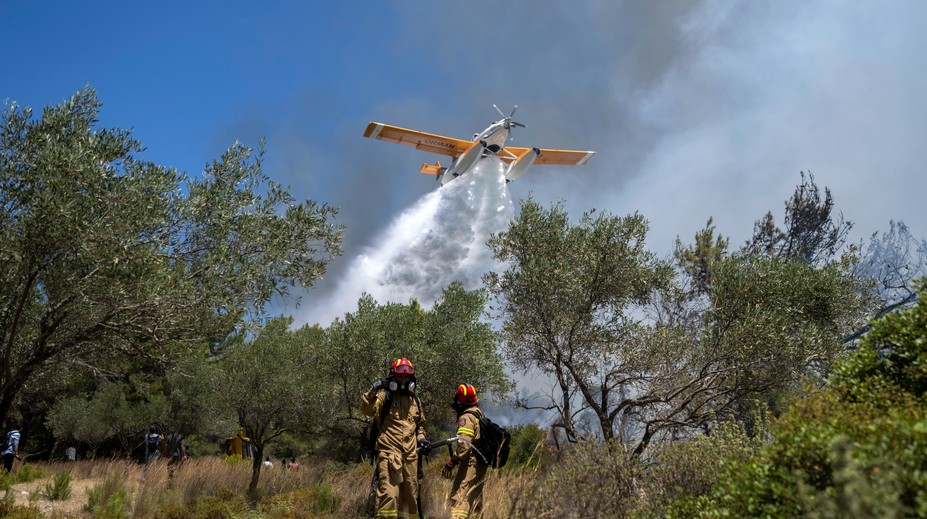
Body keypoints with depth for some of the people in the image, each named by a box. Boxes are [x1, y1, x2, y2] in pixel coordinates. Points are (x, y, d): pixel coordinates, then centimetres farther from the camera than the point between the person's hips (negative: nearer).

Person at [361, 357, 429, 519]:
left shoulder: (414, 401, 18)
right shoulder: (384, 396, -1)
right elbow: (367, 410, -18)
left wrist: (421, 437, 13)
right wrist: (372, 391, -30)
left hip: (410, 455, 6)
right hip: (389, 452, -6)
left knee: (410, 494, 14)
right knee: (389, 493, -14)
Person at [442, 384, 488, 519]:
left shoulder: (466, 417, -15)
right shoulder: (479, 413, 14)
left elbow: (464, 444, -25)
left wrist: (452, 462, -21)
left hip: (471, 463, -9)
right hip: (481, 464, 10)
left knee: (459, 497, -14)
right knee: (475, 499, 17)